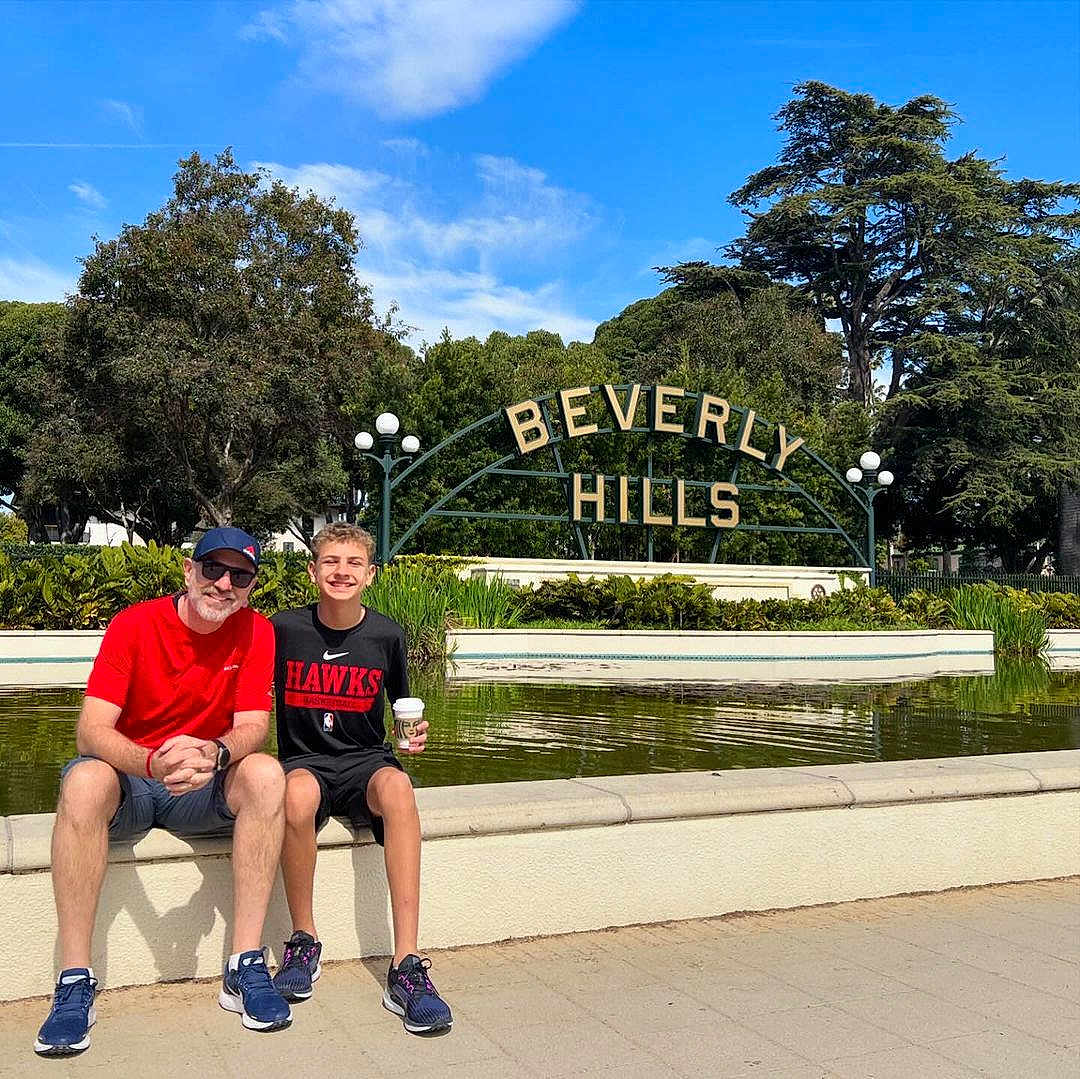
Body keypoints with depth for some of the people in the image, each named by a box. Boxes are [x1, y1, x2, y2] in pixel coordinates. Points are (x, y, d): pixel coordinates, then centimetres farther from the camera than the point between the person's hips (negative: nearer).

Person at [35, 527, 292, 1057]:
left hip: (205, 792, 1)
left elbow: (252, 726, -11)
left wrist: (215, 753, -36)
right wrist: (152, 763, -40)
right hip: (129, 781, -1)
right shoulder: (133, 625, -11)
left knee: (266, 773, -29)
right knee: (84, 779, -34)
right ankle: (75, 982, -27)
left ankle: (245, 966, -25)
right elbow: (91, 731, -19)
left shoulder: (255, 632, -5)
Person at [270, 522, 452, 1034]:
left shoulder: (386, 635, 0)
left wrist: (416, 733, -6)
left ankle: (406, 967, -35)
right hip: (305, 760, 0)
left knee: (396, 785, -36)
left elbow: (402, 702, 15)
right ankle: (303, 941, -14)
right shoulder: (284, 628, -2)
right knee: (297, 793, -38)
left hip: (365, 761, 1)